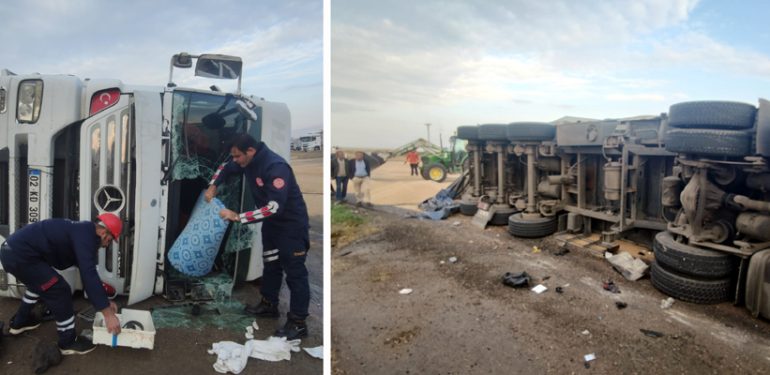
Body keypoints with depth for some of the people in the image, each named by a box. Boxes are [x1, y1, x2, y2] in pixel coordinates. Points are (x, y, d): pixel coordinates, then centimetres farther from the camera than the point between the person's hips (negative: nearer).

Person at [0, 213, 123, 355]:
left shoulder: (82, 232, 13)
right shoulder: (86, 236, -18)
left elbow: (88, 273, 20)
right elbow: (89, 275, -26)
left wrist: (105, 301, 21)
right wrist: (108, 313, -23)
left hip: (12, 250, 11)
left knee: (38, 283, 34)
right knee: (60, 291, -6)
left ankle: (19, 322, 53)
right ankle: (68, 342, 7)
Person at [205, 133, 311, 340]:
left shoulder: (276, 168, -31)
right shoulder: (247, 161, -3)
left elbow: (274, 207, -37)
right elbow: (225, 168, 20)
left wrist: (238, 217, -35)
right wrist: (213, 186, 3)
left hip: (291, 224, -9)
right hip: (271, 222, 9)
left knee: (294, 272, -4)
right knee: (270, 265, 21)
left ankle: (298, 323, 4)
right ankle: (269, 305, 38)